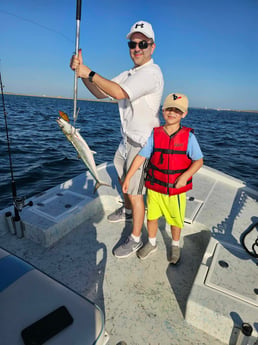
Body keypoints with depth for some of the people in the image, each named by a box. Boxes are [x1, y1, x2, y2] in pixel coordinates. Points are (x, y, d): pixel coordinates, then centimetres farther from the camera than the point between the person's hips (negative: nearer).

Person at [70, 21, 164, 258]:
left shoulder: (151, 72, -15)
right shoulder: (129, 74, 14)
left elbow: (119, 93, -31)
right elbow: (101, 93, 9)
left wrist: (90, 73, -20)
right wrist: (82, 73, -7)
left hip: (143, 143, -9)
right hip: (127, 139, 9)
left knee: (135, 192, -4)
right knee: (123, 178, 24)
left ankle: (136, 239, 15)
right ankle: (128, 211, 50)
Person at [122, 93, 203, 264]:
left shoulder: (188, 136, -8)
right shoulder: (154, 134, -4)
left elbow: (199, 160, -6)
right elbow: (141, 156, -5)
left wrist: (185, 176, -22)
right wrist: (128, 177, -7)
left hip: (176, 188, -1)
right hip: (154, 186, 2)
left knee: (175, 219, 16)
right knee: (151, 216, 15)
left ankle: (175, 246, 44)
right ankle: (152, 243, 42)